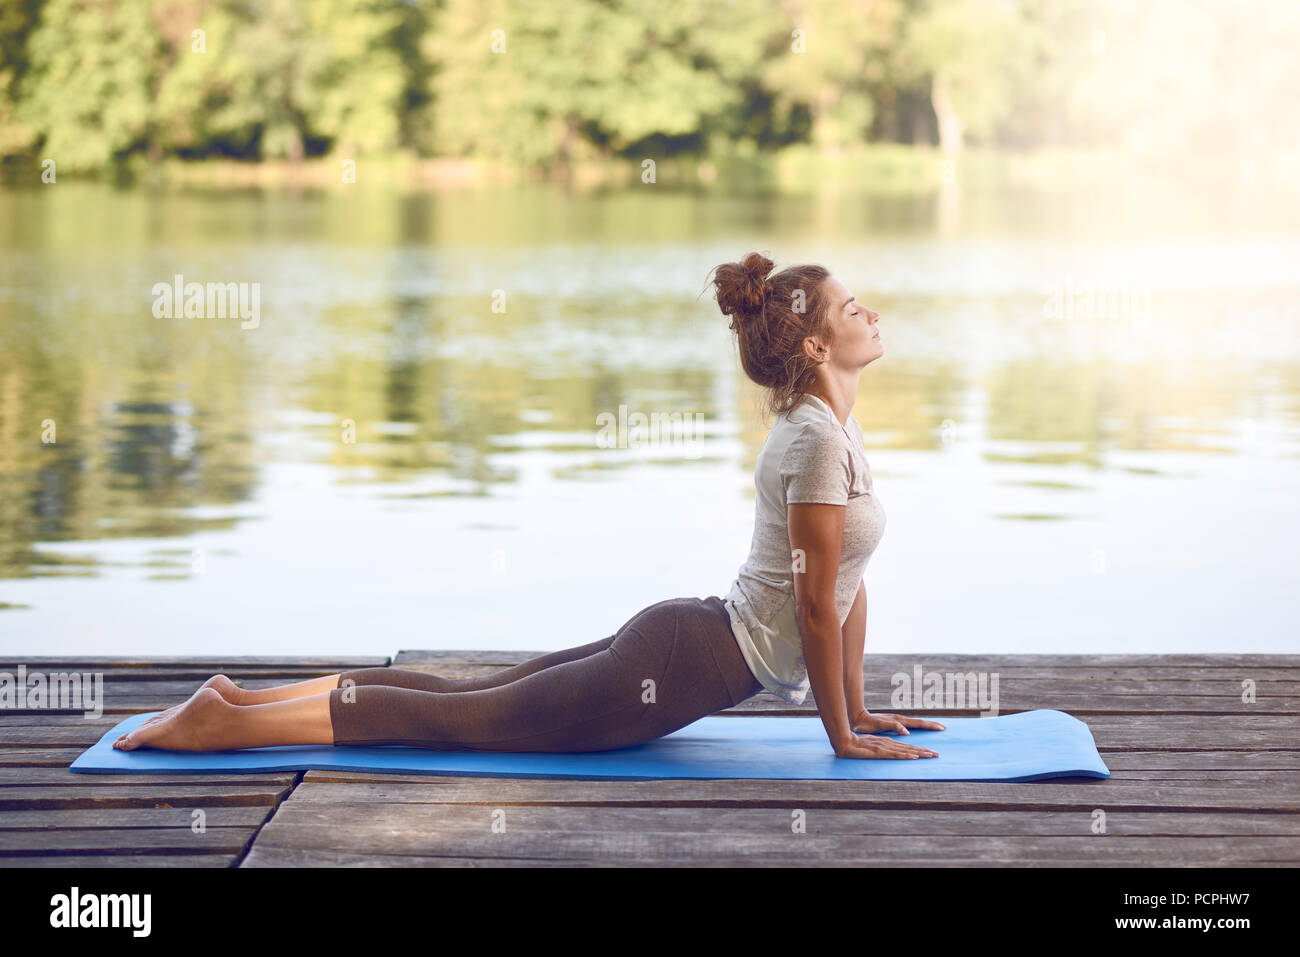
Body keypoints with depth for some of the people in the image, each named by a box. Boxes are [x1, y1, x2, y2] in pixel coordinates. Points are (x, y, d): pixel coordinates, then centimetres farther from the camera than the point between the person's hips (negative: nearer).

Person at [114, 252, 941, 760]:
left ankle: (247, 699, 15)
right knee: (458, 717, -4)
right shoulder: (818, 443, -19)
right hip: (684, 668, -8)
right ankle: (225, 725, -1)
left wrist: (858, 708, 17)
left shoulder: (835, 428, 11)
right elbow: (817, 605, -18)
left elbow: (850, 583, 17)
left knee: (464, 697, 12)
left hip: (686, 639, 8)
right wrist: (843, 737, -10)